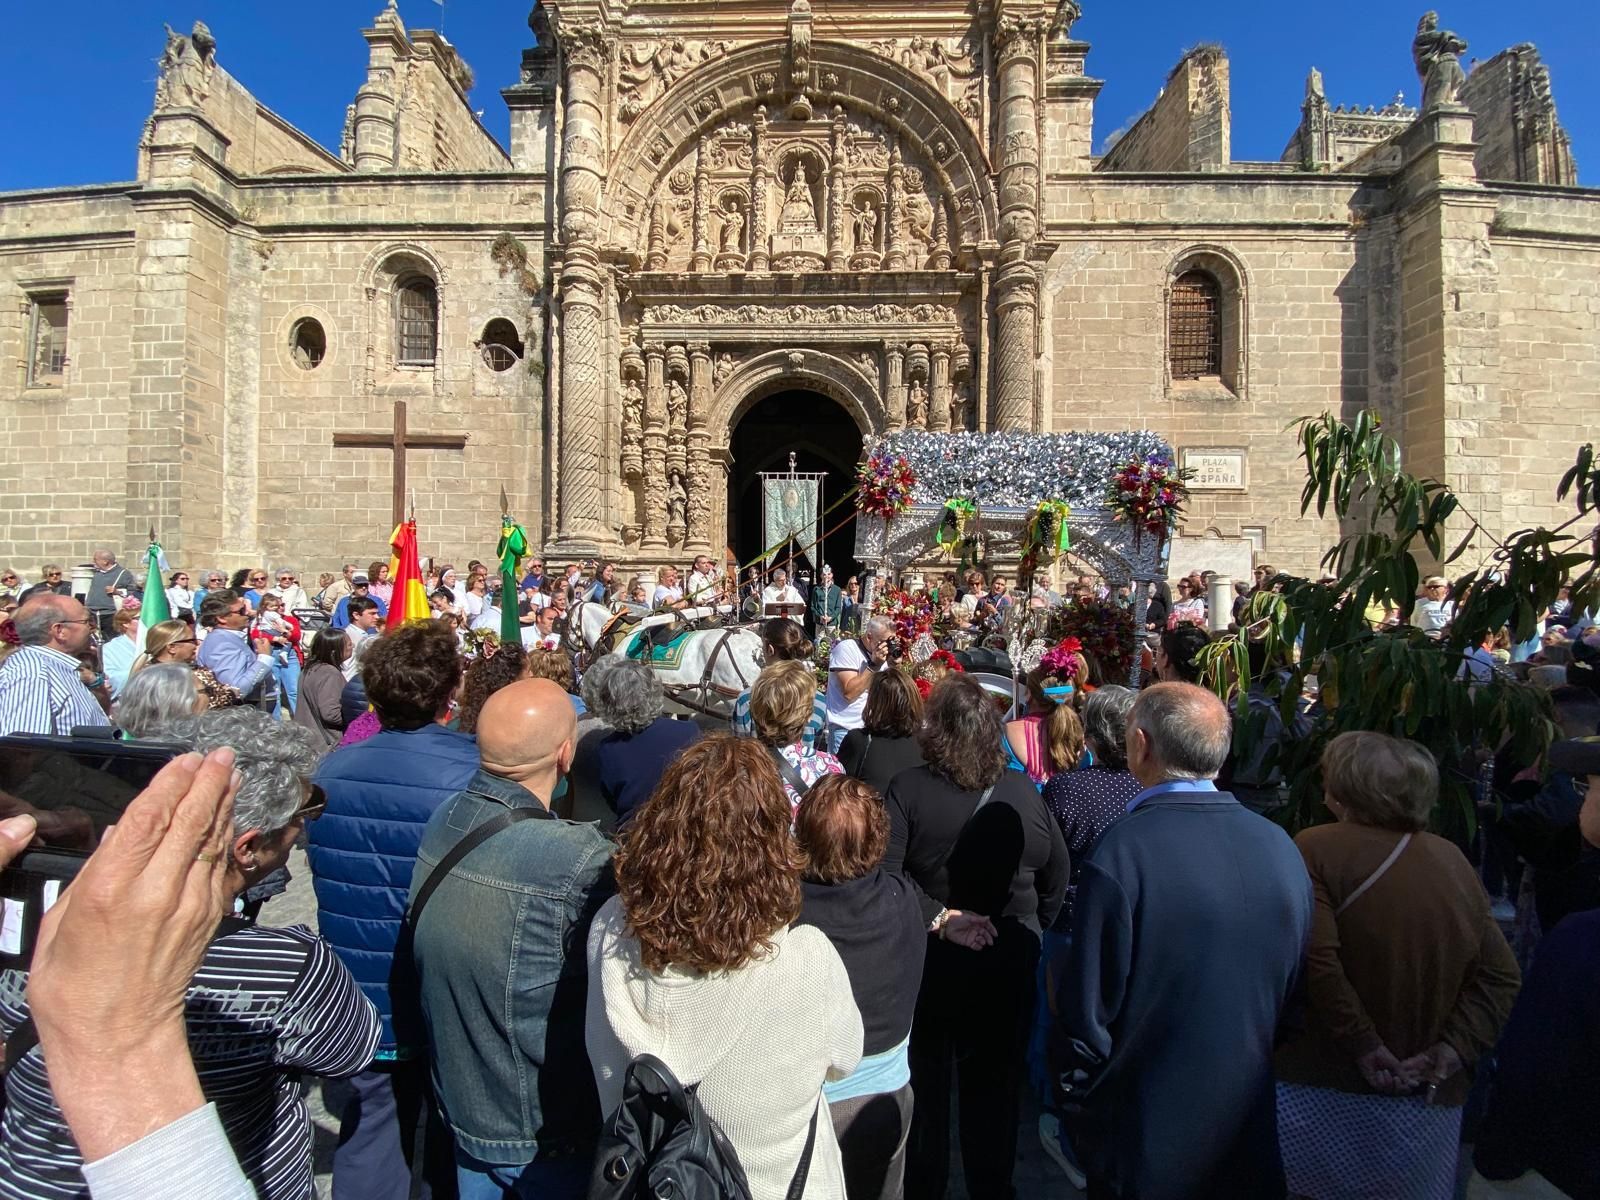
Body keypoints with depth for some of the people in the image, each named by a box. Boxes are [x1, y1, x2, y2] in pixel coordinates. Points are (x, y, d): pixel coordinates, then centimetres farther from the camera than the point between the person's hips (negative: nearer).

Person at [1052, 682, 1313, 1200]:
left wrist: (1078, 1111, -3)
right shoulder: (1281, 846, -8)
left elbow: (1086, 1012, -21)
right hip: (1248, 1135, 5)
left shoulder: (1121, 854, -26)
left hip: (1144, 1138, -5)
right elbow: (1292, 991, 4)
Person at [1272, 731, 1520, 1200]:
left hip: (1326, 1088, -5)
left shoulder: (1315, 847, -15)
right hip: (1427, 1098, 5)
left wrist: (1363, 1044, -13)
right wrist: (1457, 1046, -3)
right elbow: (1500, 972, 1)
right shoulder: (1452, 859, 2)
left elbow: (1316, 959, -24)